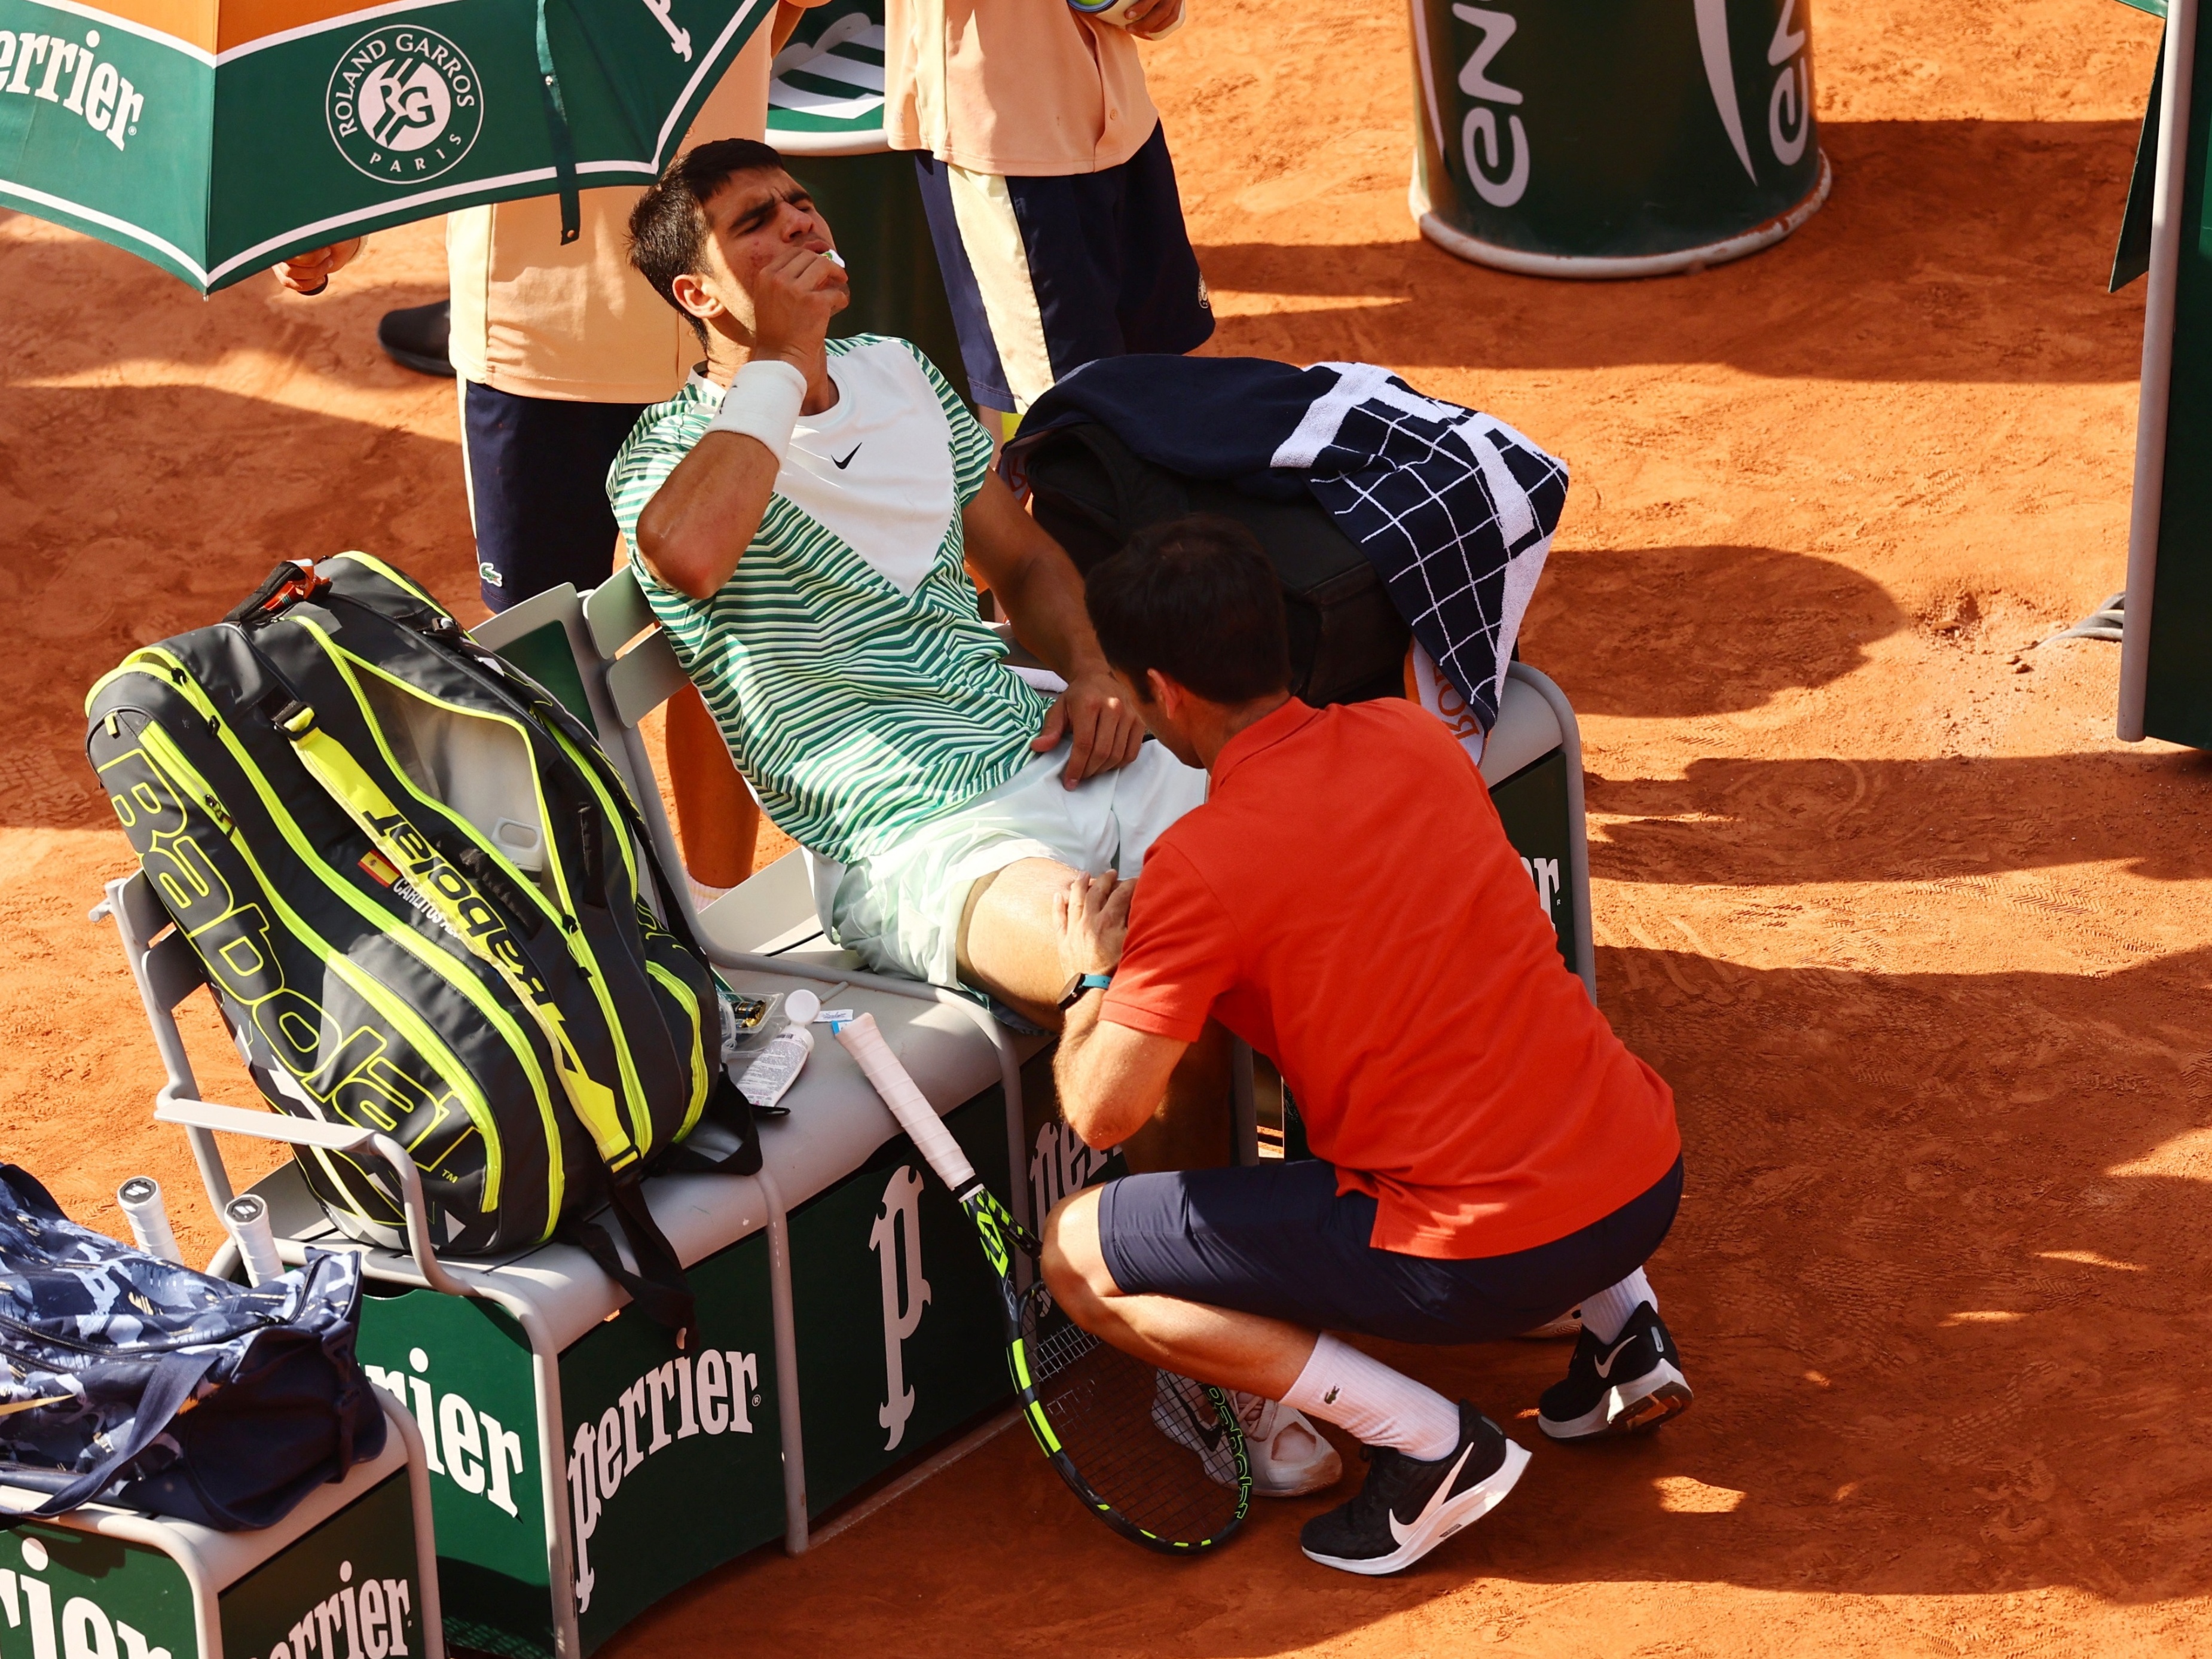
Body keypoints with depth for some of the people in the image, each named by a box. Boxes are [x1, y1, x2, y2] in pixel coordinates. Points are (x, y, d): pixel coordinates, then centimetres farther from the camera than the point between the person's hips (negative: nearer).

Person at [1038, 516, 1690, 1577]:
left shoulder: (1201, 864, -14)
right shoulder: (1415, 736, 6)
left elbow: (1102, 1114, -13)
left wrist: (1094, 979, 6)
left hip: (1484, 1262, -7)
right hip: (1649, 1177, 7)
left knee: (1078, 1255, 5)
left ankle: (1430, 1445, -2)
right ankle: (1623, 1325, 22)